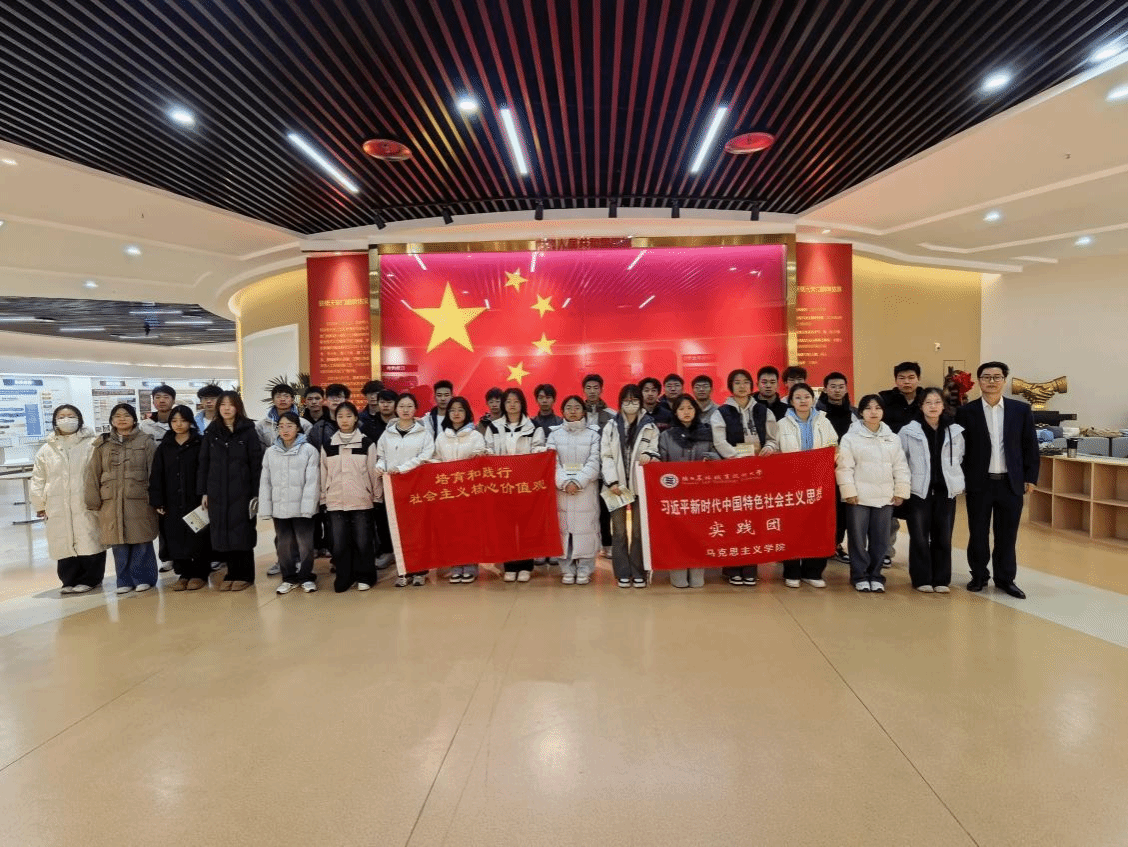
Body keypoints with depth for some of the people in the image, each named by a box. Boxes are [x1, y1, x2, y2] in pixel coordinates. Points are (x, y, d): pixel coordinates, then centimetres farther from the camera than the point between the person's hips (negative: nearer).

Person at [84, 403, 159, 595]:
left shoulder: (146, 442, 2)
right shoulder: (103, 444, 11)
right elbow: (93, 474, 11)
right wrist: (93, 500, 5)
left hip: (139, 501, -3)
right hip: (112, 502, 3)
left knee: (141, 541, 1)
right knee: (119, 543, 6)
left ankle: (143, 578, 14)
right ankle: (125, 581, 18)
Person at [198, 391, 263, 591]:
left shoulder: (248, 431, -1)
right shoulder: (211, 433, 9)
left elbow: (256, 464, -3)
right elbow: (204, 463, 10)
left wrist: (256, 493, -8)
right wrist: (203, 492, 5)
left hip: (241, 491, -3)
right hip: (217, 492, 3)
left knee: (243, 532, 0)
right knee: (223, 533, 5)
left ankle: (245, 575, 11)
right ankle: (232, 573, 17)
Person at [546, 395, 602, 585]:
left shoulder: (592, 435, 6)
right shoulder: (554, 435, 9)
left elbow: (594, 463, -3)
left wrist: (578, 482, -14)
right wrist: (565, 482, -14)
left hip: (586, 488, -1)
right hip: (561, 489, 1)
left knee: (586, 526, -1)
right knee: (563, 527, 1)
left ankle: (584, 569, 8)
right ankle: (567, 570, 9)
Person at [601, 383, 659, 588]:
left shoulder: (649, 426, 5)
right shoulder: (611, 426, 6)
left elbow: (656, 451, 4)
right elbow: (606, 456, 1)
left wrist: (649, 455, -20)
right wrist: (612, 481, -10)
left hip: (640, 484, 0)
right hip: (617, 485, 1)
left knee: (639, 530, 5)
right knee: (619, 531, 5)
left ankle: (639, 573, 14)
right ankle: (623, 573, 13)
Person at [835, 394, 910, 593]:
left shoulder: (893, 438, 9)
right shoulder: (850, 437, -3)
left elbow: (900, 467, 10)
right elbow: (844, 467, -7)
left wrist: (900, 491, 4)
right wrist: (849, 491, -12)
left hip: (885, 497, 3)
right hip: (859, 496, -3)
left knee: (880, 539, 9)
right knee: (858, 538, 2)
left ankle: (875, 575, 21)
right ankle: (860, 576, 13)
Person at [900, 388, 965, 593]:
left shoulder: (955, 431, 5)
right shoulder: (908, 431, -4)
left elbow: (961, 459, 16)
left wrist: (959, 483, 13)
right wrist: (905, 483, -1)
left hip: (946, 491, 3)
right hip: (919, 491, -2)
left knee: (943, 537, 7)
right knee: (920, 537, 1)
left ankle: (941, 580, 18)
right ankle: (922, 579, 11)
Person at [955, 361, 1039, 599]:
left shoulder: (1021, 410, 3)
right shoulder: (966, 412, -3)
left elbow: (1030, 446, 6)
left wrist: (1031, 477, 3)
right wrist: (960, 479, -4)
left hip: (1011, 483, 1)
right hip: (978, 483, -1)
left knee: (1007, 534, 9)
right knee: (978, 533, 8)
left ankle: (1005, 578, 23)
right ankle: (979, 576, 22)